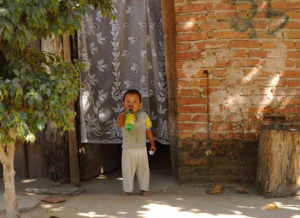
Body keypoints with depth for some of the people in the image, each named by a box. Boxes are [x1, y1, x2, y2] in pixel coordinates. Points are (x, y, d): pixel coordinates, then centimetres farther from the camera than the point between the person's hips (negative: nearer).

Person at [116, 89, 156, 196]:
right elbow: (119, 123, -31)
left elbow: (148, 130, 10)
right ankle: (127, 189, 14)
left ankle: (144, 188, 22)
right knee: (127, 170, 1)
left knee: (143, 169, 9)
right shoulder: (123, 116, -7)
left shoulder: (143, 116, -1)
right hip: (128, 149, -2)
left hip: (141, 148, 2)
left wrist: (152, 144, 15)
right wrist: (126, 112, -32)